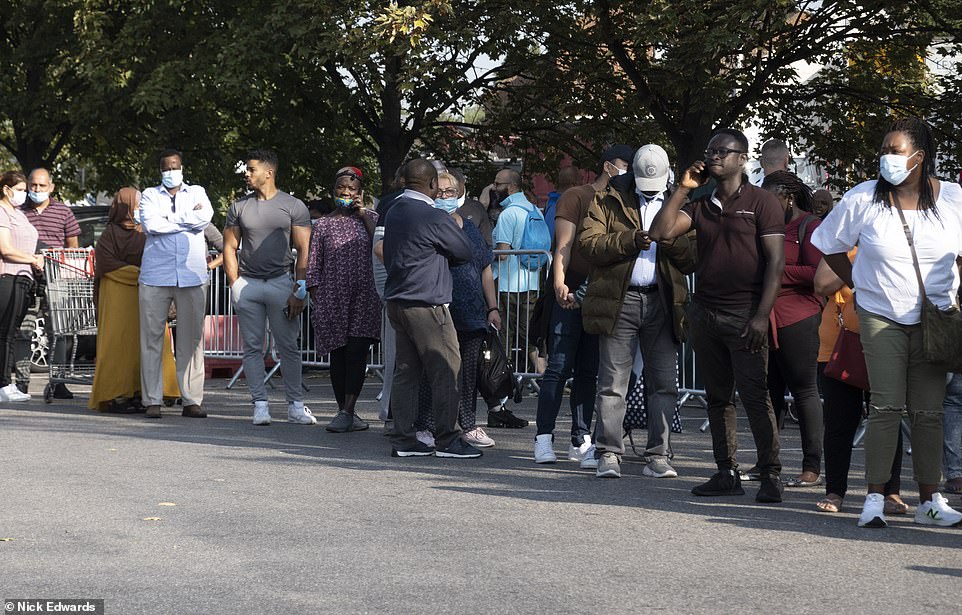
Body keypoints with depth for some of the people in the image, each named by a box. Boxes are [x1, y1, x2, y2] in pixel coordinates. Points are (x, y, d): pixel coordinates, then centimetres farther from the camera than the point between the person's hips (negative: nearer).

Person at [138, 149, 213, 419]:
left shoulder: (197, 192, 17)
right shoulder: (150, 195, 14)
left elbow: (205, 217, -4)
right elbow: (150, 224, -6)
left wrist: (168, 219, -4)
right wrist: (188, 219, -1)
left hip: (192, 275, 1)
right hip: (156, 275, -1)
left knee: (192, 338, -1)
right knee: (152, 337, -3)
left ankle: (192, 400, 2)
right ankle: (152, 400, 1)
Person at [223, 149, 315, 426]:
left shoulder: (293, 206, 3)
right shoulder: (239, 207, 10)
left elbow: (304, 251, 1)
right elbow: (230, 248, 12)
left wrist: (299, 290, -7)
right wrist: (235, 286, 1)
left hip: (281, 282, -2)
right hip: (247, 284, 2)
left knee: (288, 347, -1)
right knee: (253, 348, 2)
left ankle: (295, 406, 3)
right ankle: (260, 404, 5)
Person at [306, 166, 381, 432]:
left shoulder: (370, 218, 9)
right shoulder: (322, 224, 9)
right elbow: (313, 265, 9)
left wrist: (364, 216, -7)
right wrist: (315, 300, 1)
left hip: (365, 296, -1)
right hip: (333, 297, 1)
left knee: (357, 351, -11)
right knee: (338, 355, 4)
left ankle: (347, 412, -14)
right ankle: (346, 413, 11)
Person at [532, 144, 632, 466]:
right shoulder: (577, 196, 1)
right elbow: (564, 244, -8)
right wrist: (559, 284, -20)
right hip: (569, 294, -5)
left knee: (589, 372, 6)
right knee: (559, 367, -8)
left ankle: (581, 440, 8)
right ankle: (544, 439, -5)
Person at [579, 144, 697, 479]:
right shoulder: (608, 201, 9)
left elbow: (692, 261, 11)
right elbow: (589, 243, -5)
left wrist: (675, 244, -10)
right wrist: (630, 240, -16)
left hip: (662, 302, 2)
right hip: (619, 300, -2)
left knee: (664, 383, 1)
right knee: (613, 382, -3)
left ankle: (658, 456, 6)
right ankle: (609, 454, 0)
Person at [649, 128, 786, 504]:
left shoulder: (761, 203, -1)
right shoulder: (701, 206, 16)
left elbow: (776, 262, -7)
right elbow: (660, 232, 3)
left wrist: (761, 316, -15)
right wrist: (683, 189, 1)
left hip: (744, 315, -6)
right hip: (705, 313, 6)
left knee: (754, 394, -11)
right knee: (717, 396, 8)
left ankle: (770, 475, -7)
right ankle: (727, 473, 12)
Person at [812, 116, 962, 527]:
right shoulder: (863, 199, -4)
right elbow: (828, 246, 8)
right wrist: (858, 285, 5)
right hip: (881, 317, -1)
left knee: (928, 411, 4)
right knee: (886, 407, -7)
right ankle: (875, 498, -2)